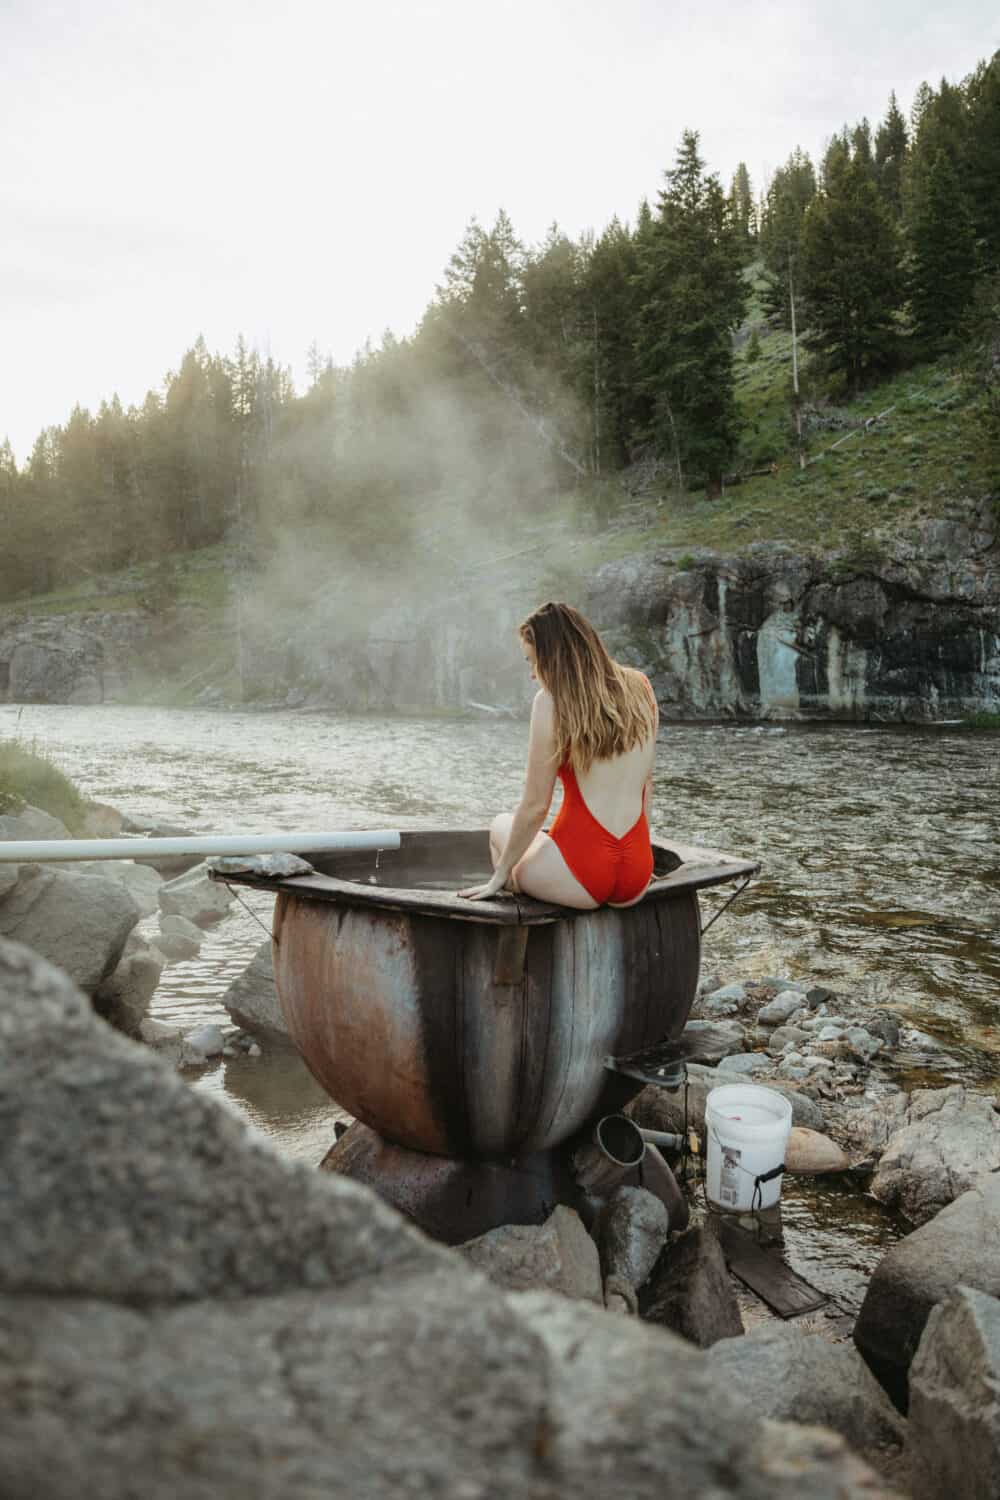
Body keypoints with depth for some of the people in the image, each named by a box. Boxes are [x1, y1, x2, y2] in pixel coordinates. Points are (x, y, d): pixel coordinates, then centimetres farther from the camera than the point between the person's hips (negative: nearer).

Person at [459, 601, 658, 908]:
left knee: (501, 826, 27)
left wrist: (500, 874, 4)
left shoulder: (552, 700, -10)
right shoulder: (640, 687, 6)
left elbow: (535, 806, -8)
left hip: (580, 879, -6)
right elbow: (645, 783, 13)